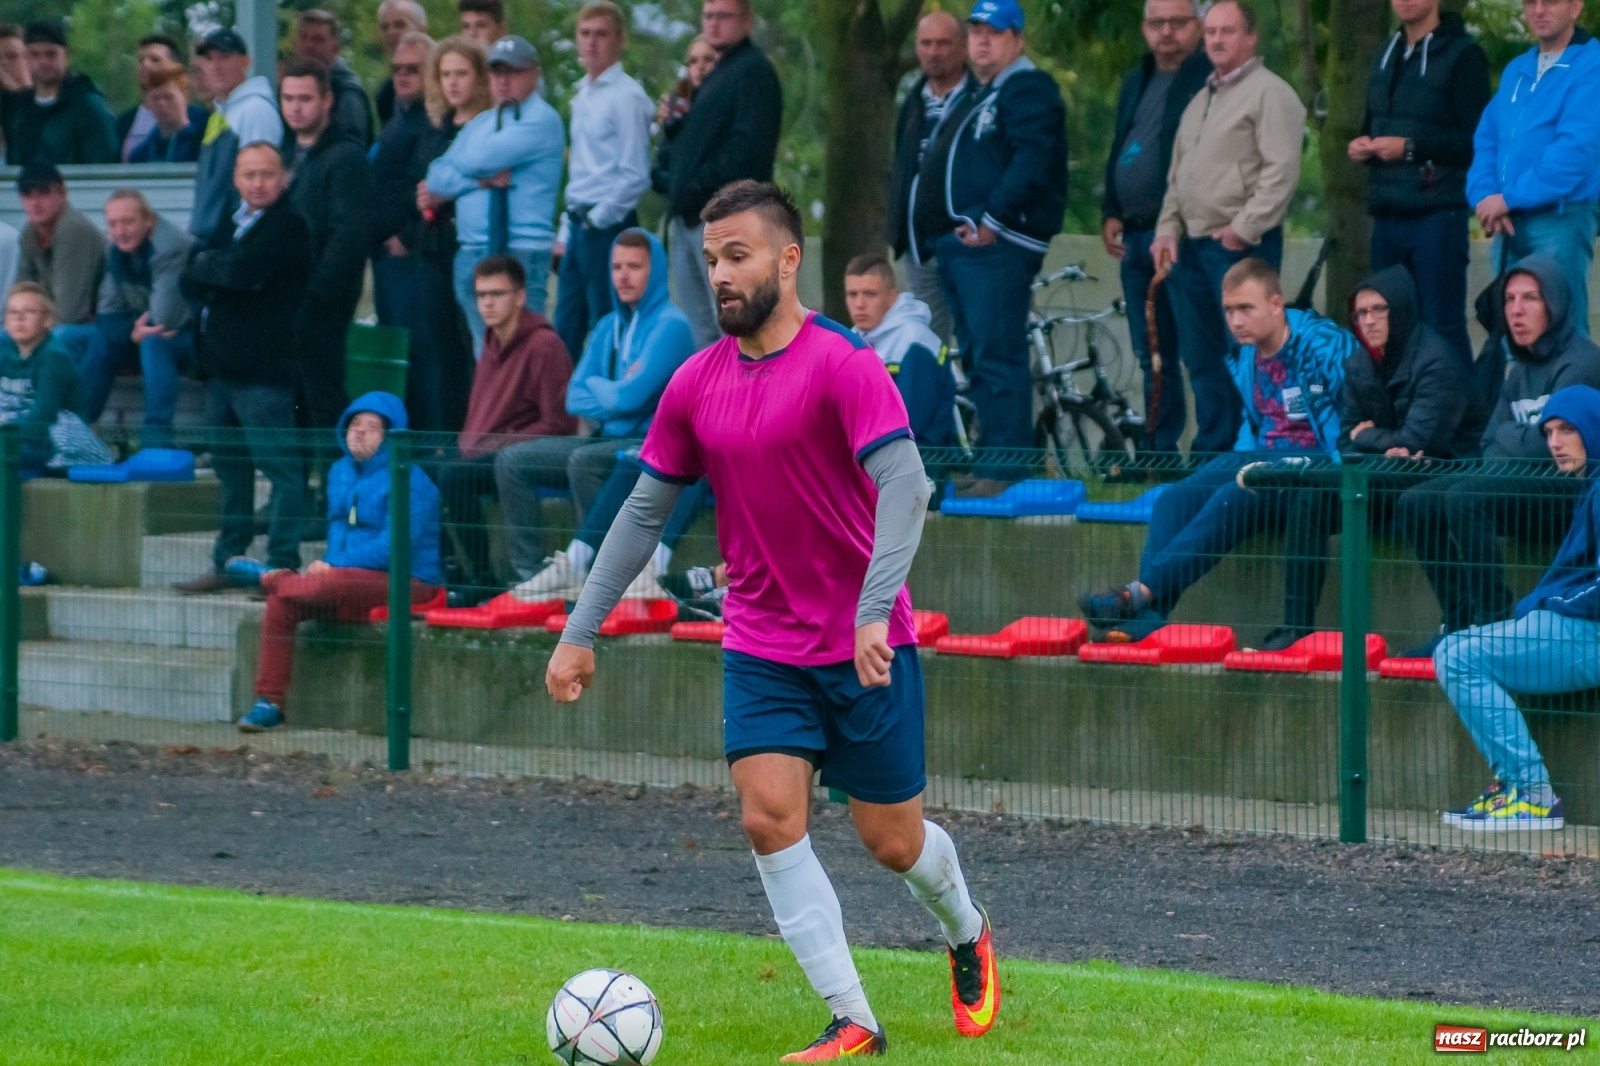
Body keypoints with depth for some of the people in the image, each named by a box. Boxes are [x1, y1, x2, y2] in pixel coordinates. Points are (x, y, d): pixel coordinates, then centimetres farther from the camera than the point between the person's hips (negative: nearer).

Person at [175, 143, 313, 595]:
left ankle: (282, 564, -7)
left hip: (264, 370, -9)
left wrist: (206, 267, -3)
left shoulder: (288, 226, -8)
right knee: (229, 464, 15)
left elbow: (242, 271, -22)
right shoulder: (230, 223, 18)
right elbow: (192, 282, 14)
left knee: (281, 467, -7)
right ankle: (228, 561, 22)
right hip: (224, 366, 9)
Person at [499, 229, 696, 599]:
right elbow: (575, 399, 8)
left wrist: (597, 387, 0)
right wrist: (615, 393, -10)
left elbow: (631, 397, -20)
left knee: (584, 461, -34)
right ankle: (530, 574, -10)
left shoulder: (670, 325, -11)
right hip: (612, 440, 8)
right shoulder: (609, 328, 14)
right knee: (513, 460, -3)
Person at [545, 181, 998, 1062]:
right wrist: (580, 633, 8)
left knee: (892, 840, 5)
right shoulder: (696, 385, 3)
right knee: (770, 818, -13)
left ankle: (967, 938, 39)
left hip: (866, 648, -4)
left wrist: (873, 612, -36)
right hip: (761, 649, 4)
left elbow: (903, 486, -24)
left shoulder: (843, 364, -15)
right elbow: (645, 511, 11)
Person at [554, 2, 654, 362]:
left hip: (608, 225, -8)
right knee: (565, 334, 8)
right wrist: (566, 233, 17)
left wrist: (596, 220, -13)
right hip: (580, 226, 8)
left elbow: (636, 176, -15)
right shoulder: (583, 96, 15)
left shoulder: (626, 96, -10)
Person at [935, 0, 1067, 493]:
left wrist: (993, 219, -24)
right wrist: (961, 228, 17)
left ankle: (1004, 469, -15)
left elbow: (1032, 161, -21)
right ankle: (990, 461, 16)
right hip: (965, 243, 11)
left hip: (1001, 244, -11)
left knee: (998, 356, -13)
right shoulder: (983, 98, 25)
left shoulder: (1029, 91, -7)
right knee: (978, 358, 12)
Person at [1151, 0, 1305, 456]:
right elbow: (1177, 175, 25)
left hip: (1242, 246, -9)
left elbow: (1281, 170, -16)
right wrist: (1167, 229, 11)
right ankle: (1212, 448, 16)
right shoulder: (1200, 101, 20)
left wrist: (1244, 229, -18)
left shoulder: (1269, 93, -7)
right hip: (1193, 246, 9)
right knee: (1201, 357, 10)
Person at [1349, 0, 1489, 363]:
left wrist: (1411, 147, -18)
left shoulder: (1462, 54, -7)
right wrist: (1362, 145, 6)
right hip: (1387, 214, 7)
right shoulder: (1385, 57, 18)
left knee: (1443, 327, -7)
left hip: (1438, 214, -7)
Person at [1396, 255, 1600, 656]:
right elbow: (1491, 447, 12)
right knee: (1415, 503, -4)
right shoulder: (1521, 372, 16)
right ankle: (1459, 623, -5)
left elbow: (1550, 443, -18)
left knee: (1465, 498, -29)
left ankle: (1494, 623, -24)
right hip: (1528, 489, 9)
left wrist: (1509, 437, 1)